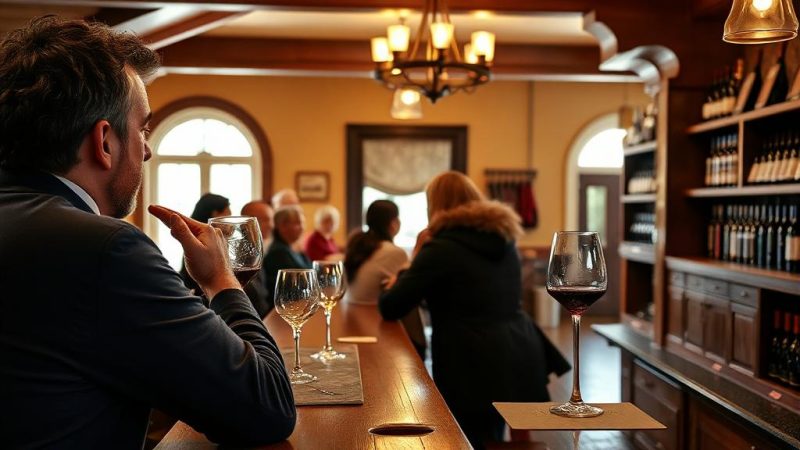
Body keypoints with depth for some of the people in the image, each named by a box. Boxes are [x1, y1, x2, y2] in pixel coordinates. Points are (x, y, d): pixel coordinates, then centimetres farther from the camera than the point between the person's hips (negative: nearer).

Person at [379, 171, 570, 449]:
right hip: (522, 362, 8)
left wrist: (415, 261, 8)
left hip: (475, 372, -8)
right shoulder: (504, 238, 11)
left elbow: (389, 308, -8)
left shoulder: (440, 248, -11)